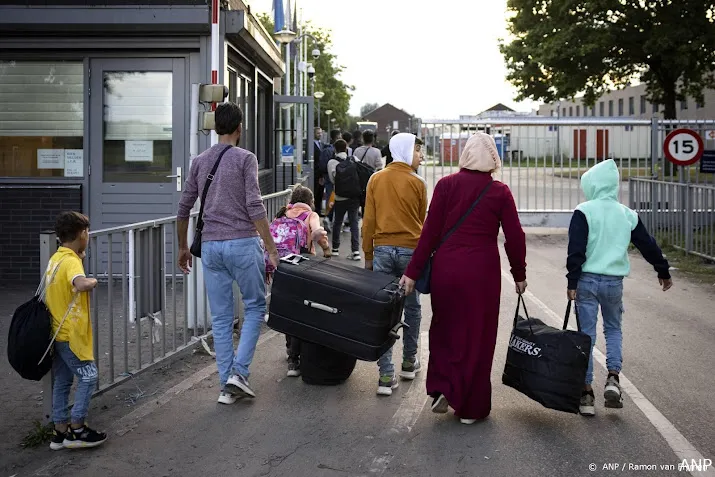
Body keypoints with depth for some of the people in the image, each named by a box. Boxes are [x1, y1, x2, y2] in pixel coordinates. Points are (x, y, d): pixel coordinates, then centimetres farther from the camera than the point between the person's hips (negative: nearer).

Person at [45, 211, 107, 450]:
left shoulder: (55, 258, 10)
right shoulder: (71, 261, -20)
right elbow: (81, 284, -40)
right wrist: (93, 281, -18)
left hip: (57, 332, 9)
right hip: (72, 334, -9)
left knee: (61, 382, 13)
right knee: (88, 377, -1)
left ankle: (60, 432, 18)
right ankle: (77, 430, 2)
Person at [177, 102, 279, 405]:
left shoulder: (199, 161, 11)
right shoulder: (245, 158, -4)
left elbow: (184, 209, 12)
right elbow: (254, 207, -13)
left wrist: (183, 247, 24)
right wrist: (271, 249, -12)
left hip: (210, 246, 5)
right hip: (243, 243, -4)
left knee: (221, 318, 9)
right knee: (255, 307, 10)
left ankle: (226, 385, 12)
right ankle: (239, 372, -1)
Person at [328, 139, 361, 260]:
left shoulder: (332, 163, -7)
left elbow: (332, 179, -5)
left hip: (340, 197, -1)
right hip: (355, 196, 1)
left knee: (337, 222, 16)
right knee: (354, 222, 3)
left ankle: (335, 248, 26)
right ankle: (356, 251, -6)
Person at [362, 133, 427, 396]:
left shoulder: (376, 179, 2)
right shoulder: (417, 183, -4)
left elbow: (368, 221, 2)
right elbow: (422, 221, 6)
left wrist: (368, 255, 10)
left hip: (382, 249, 2)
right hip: (411, 250, -2)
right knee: (412, 307, 15)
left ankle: (386, 376, -1)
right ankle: (409, 362, 28)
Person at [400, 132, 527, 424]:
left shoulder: (446, 185, -2)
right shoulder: (500, 192, -2)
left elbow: (430, 232, -5)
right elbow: (514, 237, -1)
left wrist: (413, 272, -1)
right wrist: (519, 275, 12)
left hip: (446, 268, 1)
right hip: (483, 271, -1)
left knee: (444, 329, 20)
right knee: (477, 335, 9)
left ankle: (441, 389, 9)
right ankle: (471, 408, 16)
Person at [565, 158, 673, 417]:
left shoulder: (584, 212, -8)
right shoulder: (628, 215, 6)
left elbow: (576, 250, -14)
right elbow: (648, 245, 13)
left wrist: (572, 282, -11)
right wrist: (664, 272, 25)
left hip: (587, 280, -3)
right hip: (614, 282, 3)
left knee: (586, 334, 3)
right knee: (613, 329, 21)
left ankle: (586, 393, 5)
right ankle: (613, 378, 3)